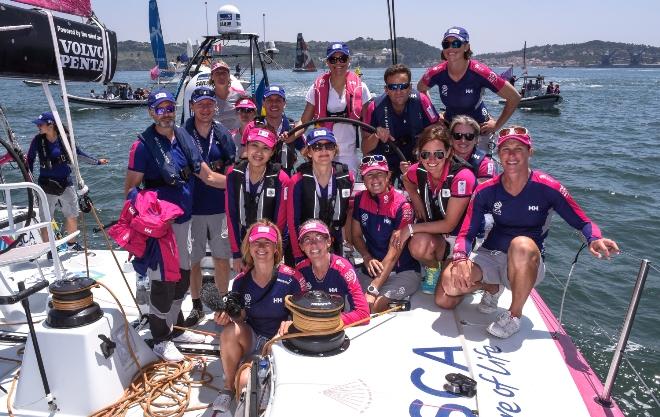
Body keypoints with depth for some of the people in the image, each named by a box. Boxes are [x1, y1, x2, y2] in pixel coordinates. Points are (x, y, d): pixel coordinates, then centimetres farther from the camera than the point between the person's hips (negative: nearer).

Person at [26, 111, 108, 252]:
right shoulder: (38, 141, -9)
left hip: (66, 183, 2)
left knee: (72, 215, 13)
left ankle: (72, 243, 34)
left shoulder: (64, 138, -5)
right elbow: (30, 159, 3)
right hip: (47, 186, -2)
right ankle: (49, 249, 17)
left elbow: (78, 154, 9)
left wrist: (97, 161, 13)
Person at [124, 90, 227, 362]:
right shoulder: (143, 145, -10)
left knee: (182, 277, 17)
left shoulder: (184, 138, 8)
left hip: (184, 220, 7)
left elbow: (208, 176, 10)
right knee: (163, 281, -1)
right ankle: (161, 340, 17)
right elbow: (130, 188, -10)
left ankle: (175, 328, 35)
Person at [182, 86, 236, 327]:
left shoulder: (223, 134, 4)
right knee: (192, 261, 8)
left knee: (222, 259, 9)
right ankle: (197, 307, 25)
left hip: (220, 207, 2)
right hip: (192, 208, -1)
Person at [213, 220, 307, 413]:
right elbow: (239, 318, 5)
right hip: (252, 339, 4)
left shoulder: (292, 278, -13)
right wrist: (227, 317, -17)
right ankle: (228, 387, -5)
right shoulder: (241, 281, -2)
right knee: (230, 332, -29)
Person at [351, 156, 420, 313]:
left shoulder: (401, 205, -15)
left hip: (403, 271, -5)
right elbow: (356, 236, 11)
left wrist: (373, 290, -23)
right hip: (373, 269, 5)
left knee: (373, 306, -27)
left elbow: (393, 253, -18)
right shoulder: (360, 199, 1)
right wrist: (367, 258, -10)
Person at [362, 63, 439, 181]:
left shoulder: (421, 101, -14)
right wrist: (376, 136, -31)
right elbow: (365, 150, -11)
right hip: (384, 162, 0)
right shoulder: (375, 107, -15)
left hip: (415, 160, 0)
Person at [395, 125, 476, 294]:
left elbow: (449, 224, -21)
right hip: (432, 233, 3)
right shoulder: (418, 171, -10)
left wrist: (411, 228, -19)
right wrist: (417, 202, 1)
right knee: (419, 245, -35)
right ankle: (433, 269, 2)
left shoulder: (462, 177, -26)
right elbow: (406, 181, 19)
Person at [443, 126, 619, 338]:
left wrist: (594, 239, -30)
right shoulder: (486, 191, -6)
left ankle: (514, 315, -16)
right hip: (489, 256, 3)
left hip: (528, 265, -2)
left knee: (522, 244, -39)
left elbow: (583, 223, -5)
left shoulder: (547, 188, -11)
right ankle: (492, 287, 10)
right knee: (451, 281, -26)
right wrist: (460, 257, -30)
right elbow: (466, 234, -8)